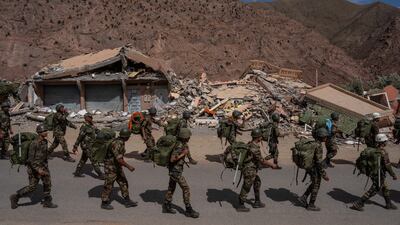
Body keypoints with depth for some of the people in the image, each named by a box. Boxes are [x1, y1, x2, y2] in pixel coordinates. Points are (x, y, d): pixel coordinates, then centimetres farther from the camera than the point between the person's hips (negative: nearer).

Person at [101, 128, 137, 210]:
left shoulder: (121, 142, 1)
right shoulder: (116, 144, -29)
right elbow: (119, 159, -31)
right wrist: (128, 166, -25)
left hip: (117, 167, 9)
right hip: (110, 167, -9)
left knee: (123, 183, 11)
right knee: (108, 186, 4)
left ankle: (127, 201, 19)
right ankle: (104, 203, 20)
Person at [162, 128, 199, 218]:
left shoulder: (182, 144, 5)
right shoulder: (179, 146, -25)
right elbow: (172, 159, -28)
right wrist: (183, 154, -24)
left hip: (174, 170, 10)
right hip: (175, 171, -10)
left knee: (171, 187, 18)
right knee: (186, 188, -5)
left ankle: (166, 207, 29)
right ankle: (189, 210, 3)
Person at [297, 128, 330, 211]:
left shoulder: (314, 143, 5)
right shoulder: (318, 146, -25)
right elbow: (319, 162, -25)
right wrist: (324, 174, -20)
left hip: (310, 167, 9)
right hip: (315, 169, -9)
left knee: (314, 184, 24)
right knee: (316, 187, 7)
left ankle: (303, 198, 23)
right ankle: (311, 205, 19)